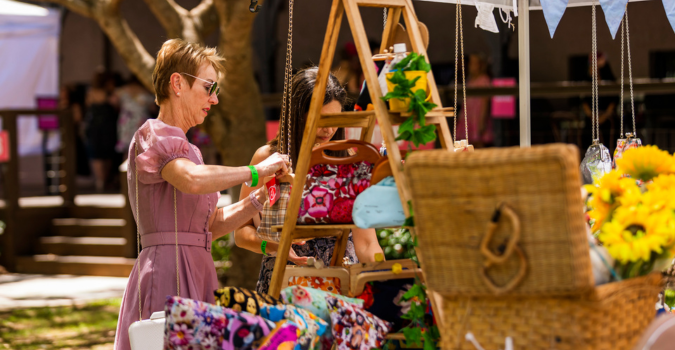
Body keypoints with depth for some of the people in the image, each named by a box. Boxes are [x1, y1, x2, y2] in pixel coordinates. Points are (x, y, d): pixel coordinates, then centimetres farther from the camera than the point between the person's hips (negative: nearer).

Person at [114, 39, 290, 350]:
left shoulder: (187, 149, 21)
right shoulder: (154, 135, -6)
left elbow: (211, 225, 19)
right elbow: (193, 180, -28)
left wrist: (260, 197, 8)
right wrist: (256, 170, -16)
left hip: (197, 274, 8)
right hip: (167, 272, -8)